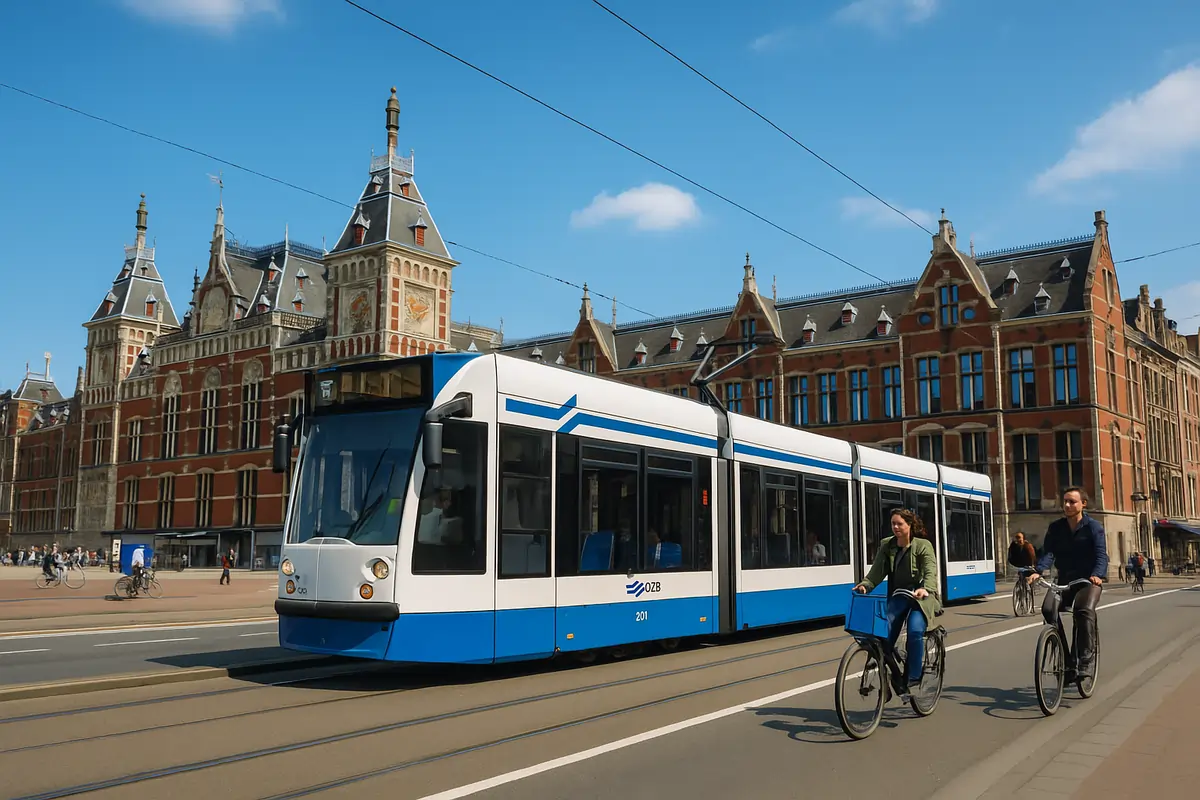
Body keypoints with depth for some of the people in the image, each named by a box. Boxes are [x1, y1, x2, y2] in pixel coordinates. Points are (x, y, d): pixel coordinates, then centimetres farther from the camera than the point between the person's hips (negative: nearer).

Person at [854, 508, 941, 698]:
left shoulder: (923, 546, -6)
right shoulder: (887, 545, 6)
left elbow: (930, 571, -20)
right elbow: (877, 570, -1)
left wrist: (926, 588, -40)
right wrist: (865, 584, -20)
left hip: (920, 597, -4)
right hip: (897, 596, 4)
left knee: (915, 631, -28)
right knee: (885, 635, -10)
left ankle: (914, 678, -14)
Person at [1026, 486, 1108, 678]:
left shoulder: (1093, 527, -5)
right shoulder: (1055, 528, 5)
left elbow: (1101, 555, -16)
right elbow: (1048, 552, -7)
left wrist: (1097, 575, -38)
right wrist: (1038, 571, -27)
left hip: (1089, 580, -3)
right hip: (1065, 580, 3)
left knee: (1085, 610, -32)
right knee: (1048, 608, -23)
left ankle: (1086, 660, -22)